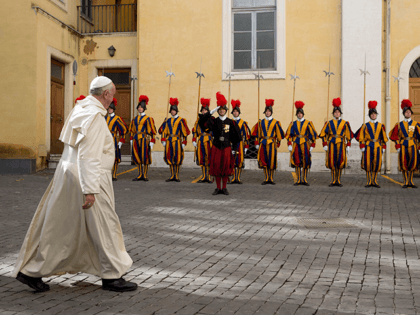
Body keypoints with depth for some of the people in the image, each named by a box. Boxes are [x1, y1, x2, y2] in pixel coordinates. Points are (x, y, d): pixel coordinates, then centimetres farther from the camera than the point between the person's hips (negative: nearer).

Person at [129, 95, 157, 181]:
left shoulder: (148, 119, -1)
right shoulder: (135, 119, 14)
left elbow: (152, 131, -4)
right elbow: (132, 130, 19)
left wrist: (151, 142, -10)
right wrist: (131, 140, 12)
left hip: (144, 139, -5)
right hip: (136, 140, 5)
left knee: (145, 158, -1)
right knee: (136, 157, 4)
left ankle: (145, 175, 8)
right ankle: (140, 175, 13)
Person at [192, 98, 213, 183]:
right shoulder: (198, 119, 13)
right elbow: (194, 130, 12)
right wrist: (194, 140, 3)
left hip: (209, 141, -3)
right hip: (200, 141, 3)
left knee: (209, 159, -3)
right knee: (202, 159, 4)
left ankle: (209, 177, 1)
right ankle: (203, 177, 10)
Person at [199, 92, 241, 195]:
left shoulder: (231, 122, 3)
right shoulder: (214, 121, 4)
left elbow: (236, 136, 6)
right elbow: (201, 122, -10)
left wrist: (234, 148, 1)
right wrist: (211, 112, -14)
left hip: (227, 148, -1)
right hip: (216, 148, 1)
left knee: (226, 168, 0)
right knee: (216, 167, 1)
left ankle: (224, 188, 10)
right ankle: (218, 188, 10)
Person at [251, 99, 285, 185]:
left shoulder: (275, 122, 2)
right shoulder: (261, 122, 9)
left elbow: (279, 133, 4)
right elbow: (257, 133, 12)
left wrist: (278, 143, 1)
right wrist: (257, 143, 8)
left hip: (272, 143, -2)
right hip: (263, 144, 2)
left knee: (272, 161, -1)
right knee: (264, 161, 1)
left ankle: (271, 178, 10)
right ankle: (266, 178, 9)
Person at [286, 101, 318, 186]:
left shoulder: (308, 123, 4)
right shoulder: (293, 124, 8)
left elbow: (313, 135, 4)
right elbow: (288, 135, 7)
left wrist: (312, 146, -2)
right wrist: (289, 145, -2)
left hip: (305, 144, -1)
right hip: (296, 145, 1)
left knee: (305, 163, -1)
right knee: (297, 163, 1)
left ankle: (304, 180, 8)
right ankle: (298, 180, 7)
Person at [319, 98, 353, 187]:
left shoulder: (345, 123, 7)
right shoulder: (329, 123, 6)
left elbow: (349, 135, 8)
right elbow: (323, 134, 6)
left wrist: (348, 146, 3)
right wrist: (325, 145, -1)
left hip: (341, 144, 0)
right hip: (331, 144, 0)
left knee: (340, 162, 0)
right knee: (332, 162, 0)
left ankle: (339, 181, 9)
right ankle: (333, 181, 7)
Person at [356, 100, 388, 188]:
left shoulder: (381, 126, 10)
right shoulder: (365, 125, 4)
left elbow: (384, 138, 12)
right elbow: (361, 137, 1)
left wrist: (383, 147, 6)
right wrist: (362, 147, -6)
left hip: (378, 147, 2)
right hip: (368, 147, -2)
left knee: (377, 164, 1)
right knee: (368, 164, -3)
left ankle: (375, 181, 10)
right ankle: (369, 181, 5)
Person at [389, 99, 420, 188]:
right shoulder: (399, 125, 8)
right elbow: (394, 136, 7)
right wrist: (397, 146, -2)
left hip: (412, 145, 0)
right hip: (403, 145, 0)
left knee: (413, 162, -6)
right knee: (403, 163, -3)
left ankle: (411, 181, 6)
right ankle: (406, 182, 5)